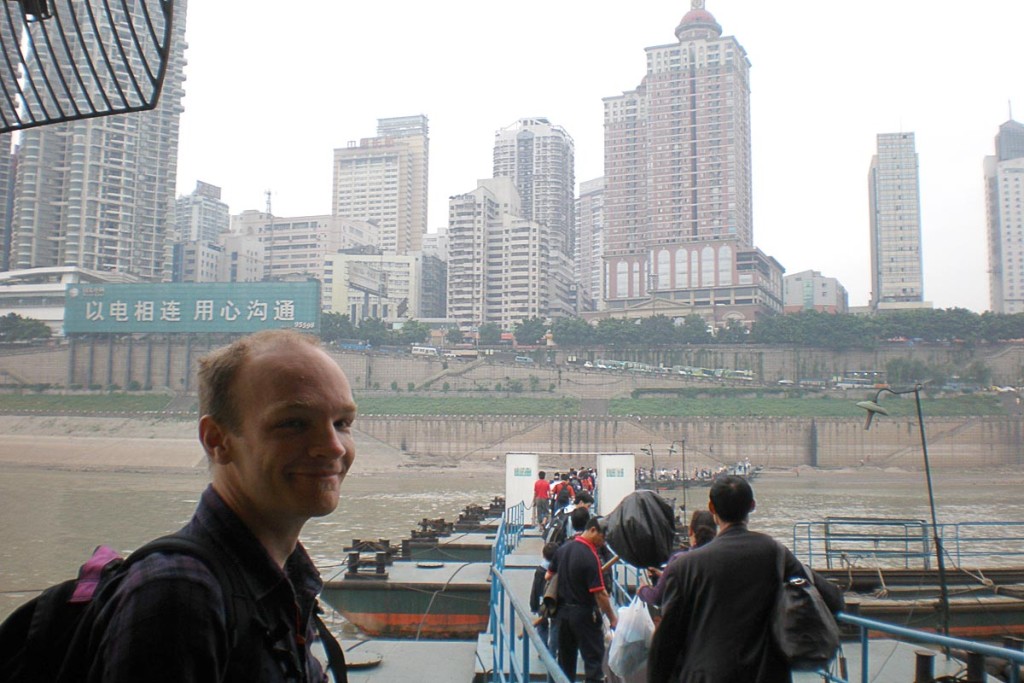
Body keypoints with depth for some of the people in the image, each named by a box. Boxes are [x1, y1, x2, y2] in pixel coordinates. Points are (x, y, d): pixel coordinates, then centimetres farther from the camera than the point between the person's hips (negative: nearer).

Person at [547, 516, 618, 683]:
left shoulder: (563, 548, 3)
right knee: (594, 658, -1)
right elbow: (600, 594, -20)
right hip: (584, 613, -7)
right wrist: (612, 618, -12)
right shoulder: (590, 556, -21)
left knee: (565, 661, 15)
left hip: (562, 611, 7)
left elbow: (549, 576, 13)